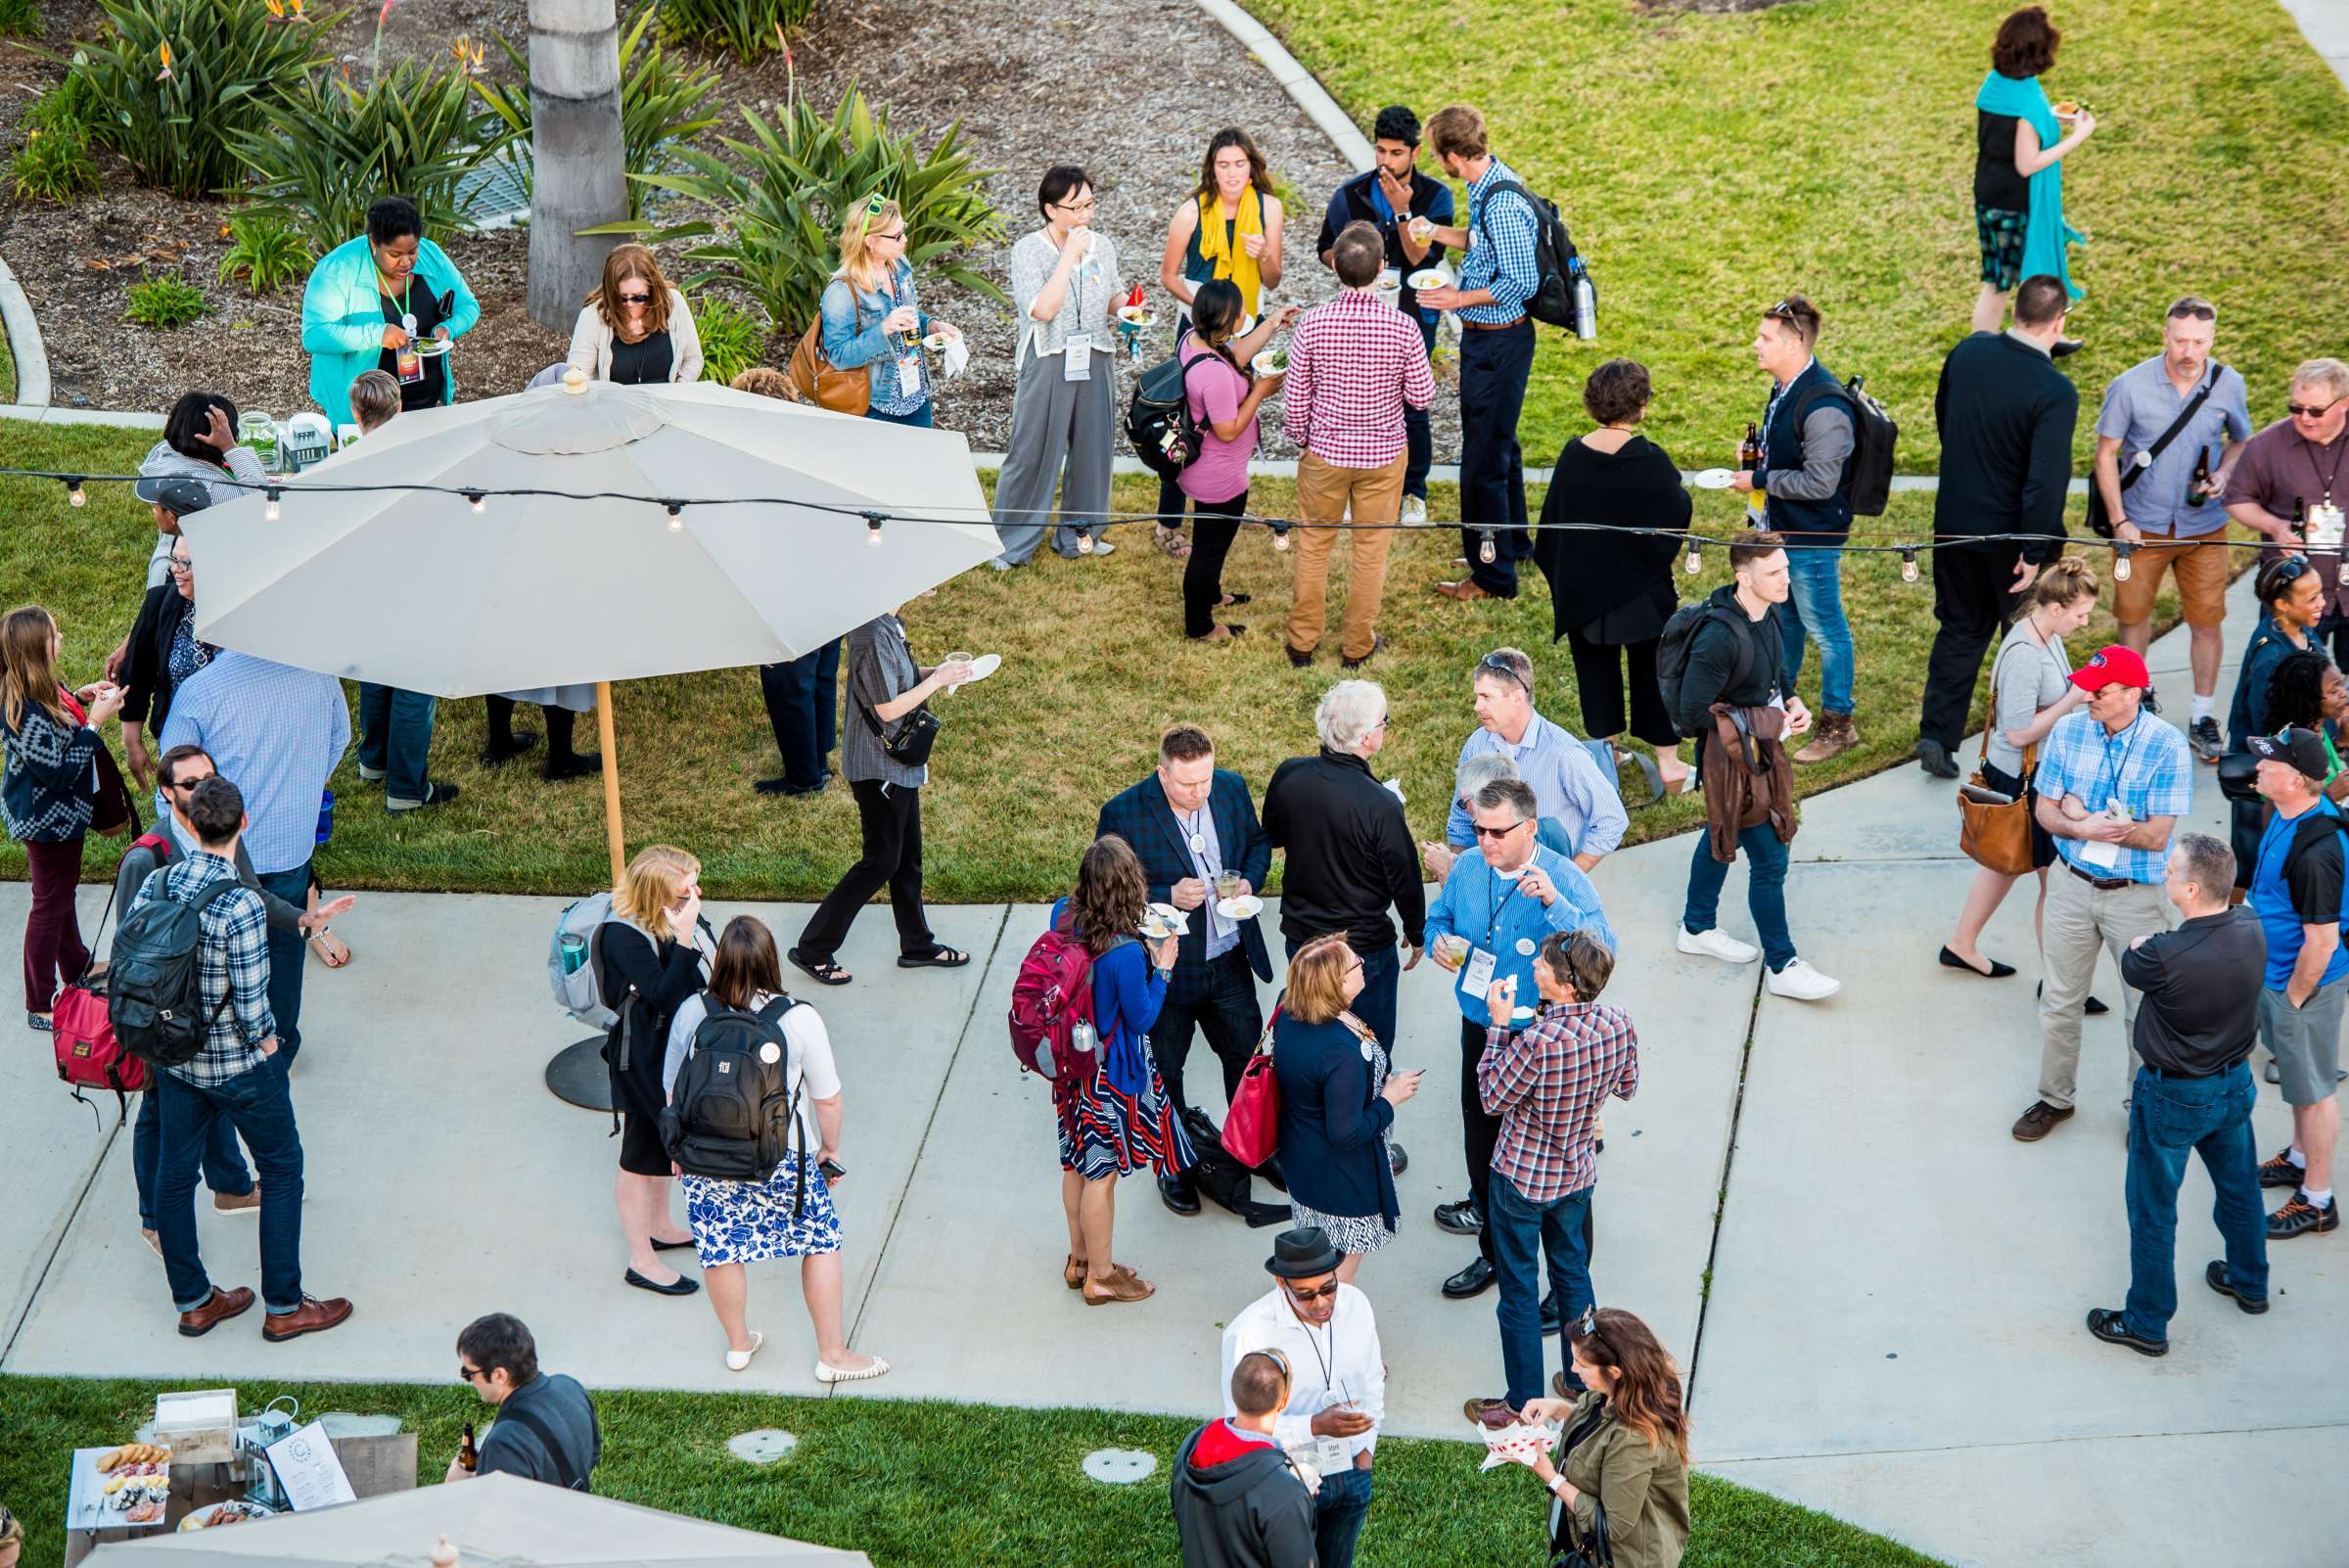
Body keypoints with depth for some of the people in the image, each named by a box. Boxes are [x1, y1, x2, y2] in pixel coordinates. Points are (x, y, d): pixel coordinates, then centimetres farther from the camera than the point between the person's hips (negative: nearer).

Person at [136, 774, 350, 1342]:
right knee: (282, 1170, 13)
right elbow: (251, 1002, -24)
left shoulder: (155, 883, -9)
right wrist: (269, 1046, -5)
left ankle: (193, 1301, 32)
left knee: (174, 1173, 18)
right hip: (237, 1065, -6)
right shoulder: (241, 906, -28)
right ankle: (283, 1306, 19)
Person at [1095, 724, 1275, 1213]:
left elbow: (1257, 840, 11)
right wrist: (1168, 897, -28)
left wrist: (1250, 880, -10)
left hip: (1229, 961, 4)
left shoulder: (1231, 788, -7)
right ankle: (1172, 1167, 33)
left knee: (1247, 1055, 19)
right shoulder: (1124, 814, -22)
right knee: (1164, 1071, 13)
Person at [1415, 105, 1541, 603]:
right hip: (1490, 338, 10)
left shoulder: (1501, 205, -27)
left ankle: (1493, 576, 7)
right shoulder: (1491, 181, 4)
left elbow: (1522, 282, -26)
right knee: (1500, 444, 25)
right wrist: (1436, 232, 20)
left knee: (1484, 458, -2)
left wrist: (1461, 298, -18)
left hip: (1497, 343, -10)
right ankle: (1513, 540, 42)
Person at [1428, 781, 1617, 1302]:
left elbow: (1603, 951, -33)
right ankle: (1493, 1254, 44)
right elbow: (1438, 918, 16)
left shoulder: (1565, 879, -21)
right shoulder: (1467, 869, -2)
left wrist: (1555, 902, -44)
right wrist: (1440, 942, -8)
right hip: (1480, 1032, 6)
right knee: (1482, 1146, 22)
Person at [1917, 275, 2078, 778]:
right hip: (2011, 533, -5)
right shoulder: (2055, 392, -24)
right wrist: (2034, 553, -19)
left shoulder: (1968, 353, -7)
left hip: (1955, 523, 5)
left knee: (1959, 631, 18)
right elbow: (2045, 480, -26)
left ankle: (1937, 734, 12)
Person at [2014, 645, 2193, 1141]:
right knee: (2059, 1002, 15)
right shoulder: (2068, 731, -6)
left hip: (2136, 895, -3)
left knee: (2144, 1008, 8)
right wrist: (2086, 829, -24)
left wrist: (2081, 816, -20)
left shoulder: (2167, 746, -18)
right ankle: (2055, 1097, 32)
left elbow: (2157, 836, -19)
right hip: (2073, 886, 3)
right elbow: (2044, 809, -2)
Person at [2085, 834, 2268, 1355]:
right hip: (2235, 1084, 6)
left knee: (2153, 1212, 12)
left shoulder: (2165, 957, -34)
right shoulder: (2251, 930, -17)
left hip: (2174, 1098, -6)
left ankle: (2147, 1323, 25)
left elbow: (2130, 968, -10)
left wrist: (2143, 943, 8)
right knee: (2239, 1186, 28)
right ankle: (2249, 1282, 49)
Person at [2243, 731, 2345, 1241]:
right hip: (2276, 970, 9)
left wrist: (2293, 1000, -15)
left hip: (2306, 981, -9)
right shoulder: (2291, 816, -4)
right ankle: (2301, 1159, 47)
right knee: (2296, 1073, 27)